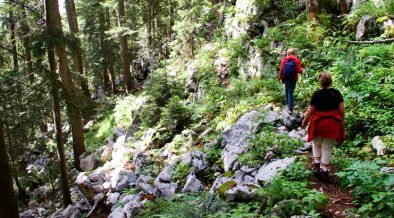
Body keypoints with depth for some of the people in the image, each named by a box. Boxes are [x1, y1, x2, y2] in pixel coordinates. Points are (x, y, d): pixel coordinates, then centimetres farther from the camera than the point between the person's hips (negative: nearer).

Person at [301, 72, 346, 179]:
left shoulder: (317, 94, -13)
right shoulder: (337, 93, -4)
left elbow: (310, 111, -10)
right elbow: (342, 110, -2)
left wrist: (304, 122, 5)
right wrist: (341, 122, 14)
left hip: (319, 124, -2)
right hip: (333, 124, 2)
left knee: (316, 144, 23)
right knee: (327, 147, 12)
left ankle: (316, 163, 18)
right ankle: (324, 170, 18)